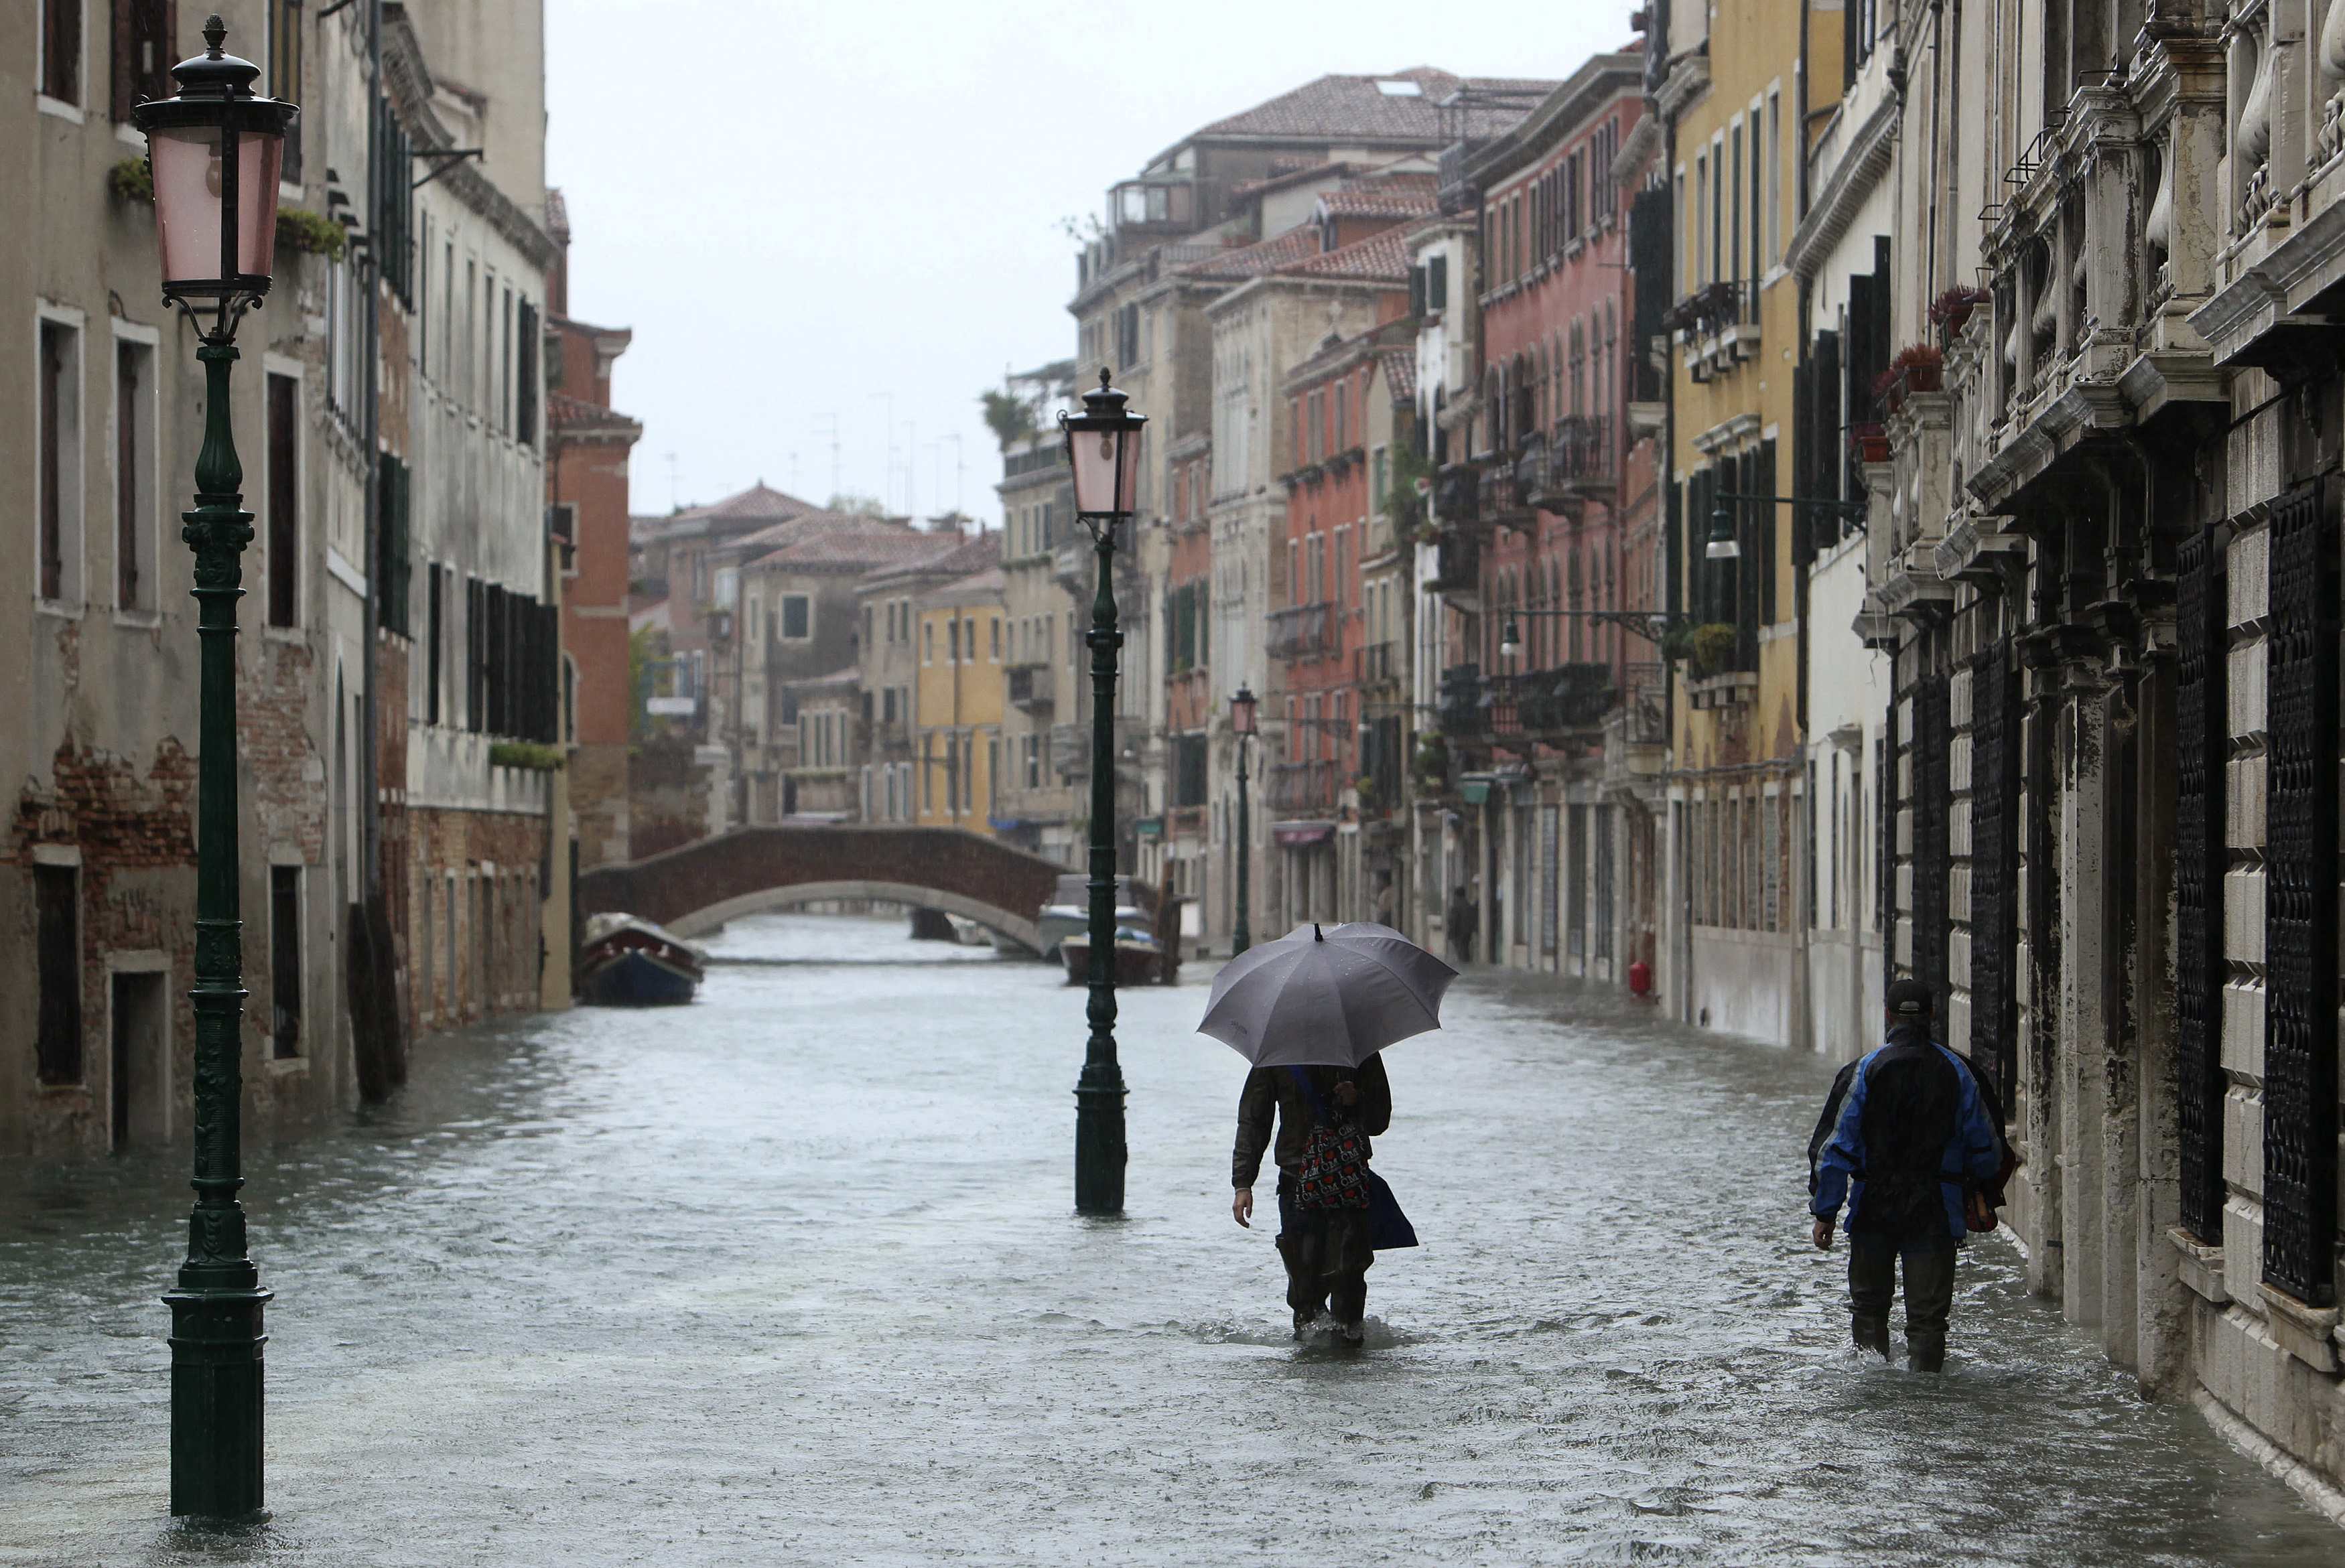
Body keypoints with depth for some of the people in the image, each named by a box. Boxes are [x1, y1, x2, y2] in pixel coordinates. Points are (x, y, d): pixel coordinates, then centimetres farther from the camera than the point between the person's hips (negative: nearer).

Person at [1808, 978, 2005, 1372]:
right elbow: (1986, 1148, 5)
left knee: (1869, 1302, 16)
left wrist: (1825, 1212, -2)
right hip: (1935, 1213, 0)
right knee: (1928, 1311, 2)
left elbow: (1840, 1146, -7)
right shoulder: (1955, 1070, 0)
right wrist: (1980, 1193, 24)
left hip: (1874, 1208, 0)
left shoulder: (1869, 1069, -5)